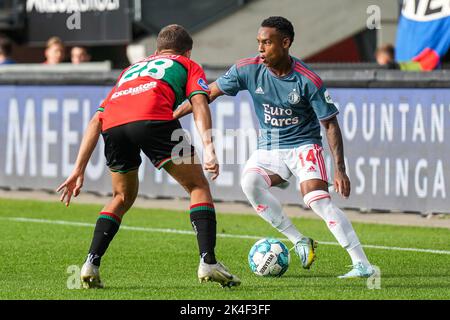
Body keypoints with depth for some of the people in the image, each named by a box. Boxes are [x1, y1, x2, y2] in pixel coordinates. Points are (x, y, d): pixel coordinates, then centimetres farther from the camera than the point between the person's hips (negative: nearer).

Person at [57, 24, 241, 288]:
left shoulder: (131, 70, 42)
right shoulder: (188, 66, 30)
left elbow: (96, 120, 34)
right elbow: (199, 102, 8)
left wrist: (79, 170, 33)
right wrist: (209, 149, -4)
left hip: (113, 124, 5)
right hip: (152, 118, -4)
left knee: (123, 198, 26)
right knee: (198, 186, 10)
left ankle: (91, 265, 14)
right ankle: (208, 262, -4)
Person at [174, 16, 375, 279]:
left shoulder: (308, 80, -19)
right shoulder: (248, 69, -10)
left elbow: (330, 124, -12)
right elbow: (209, 94, 1)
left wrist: (340, 169, -18)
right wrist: (169, 117, -2)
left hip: (303, 144, -4)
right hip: (269, 147, 4)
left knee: (318, 199, -25)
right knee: (250, 182, -27)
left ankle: (363, 264, -22)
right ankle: (299, 242, -15)